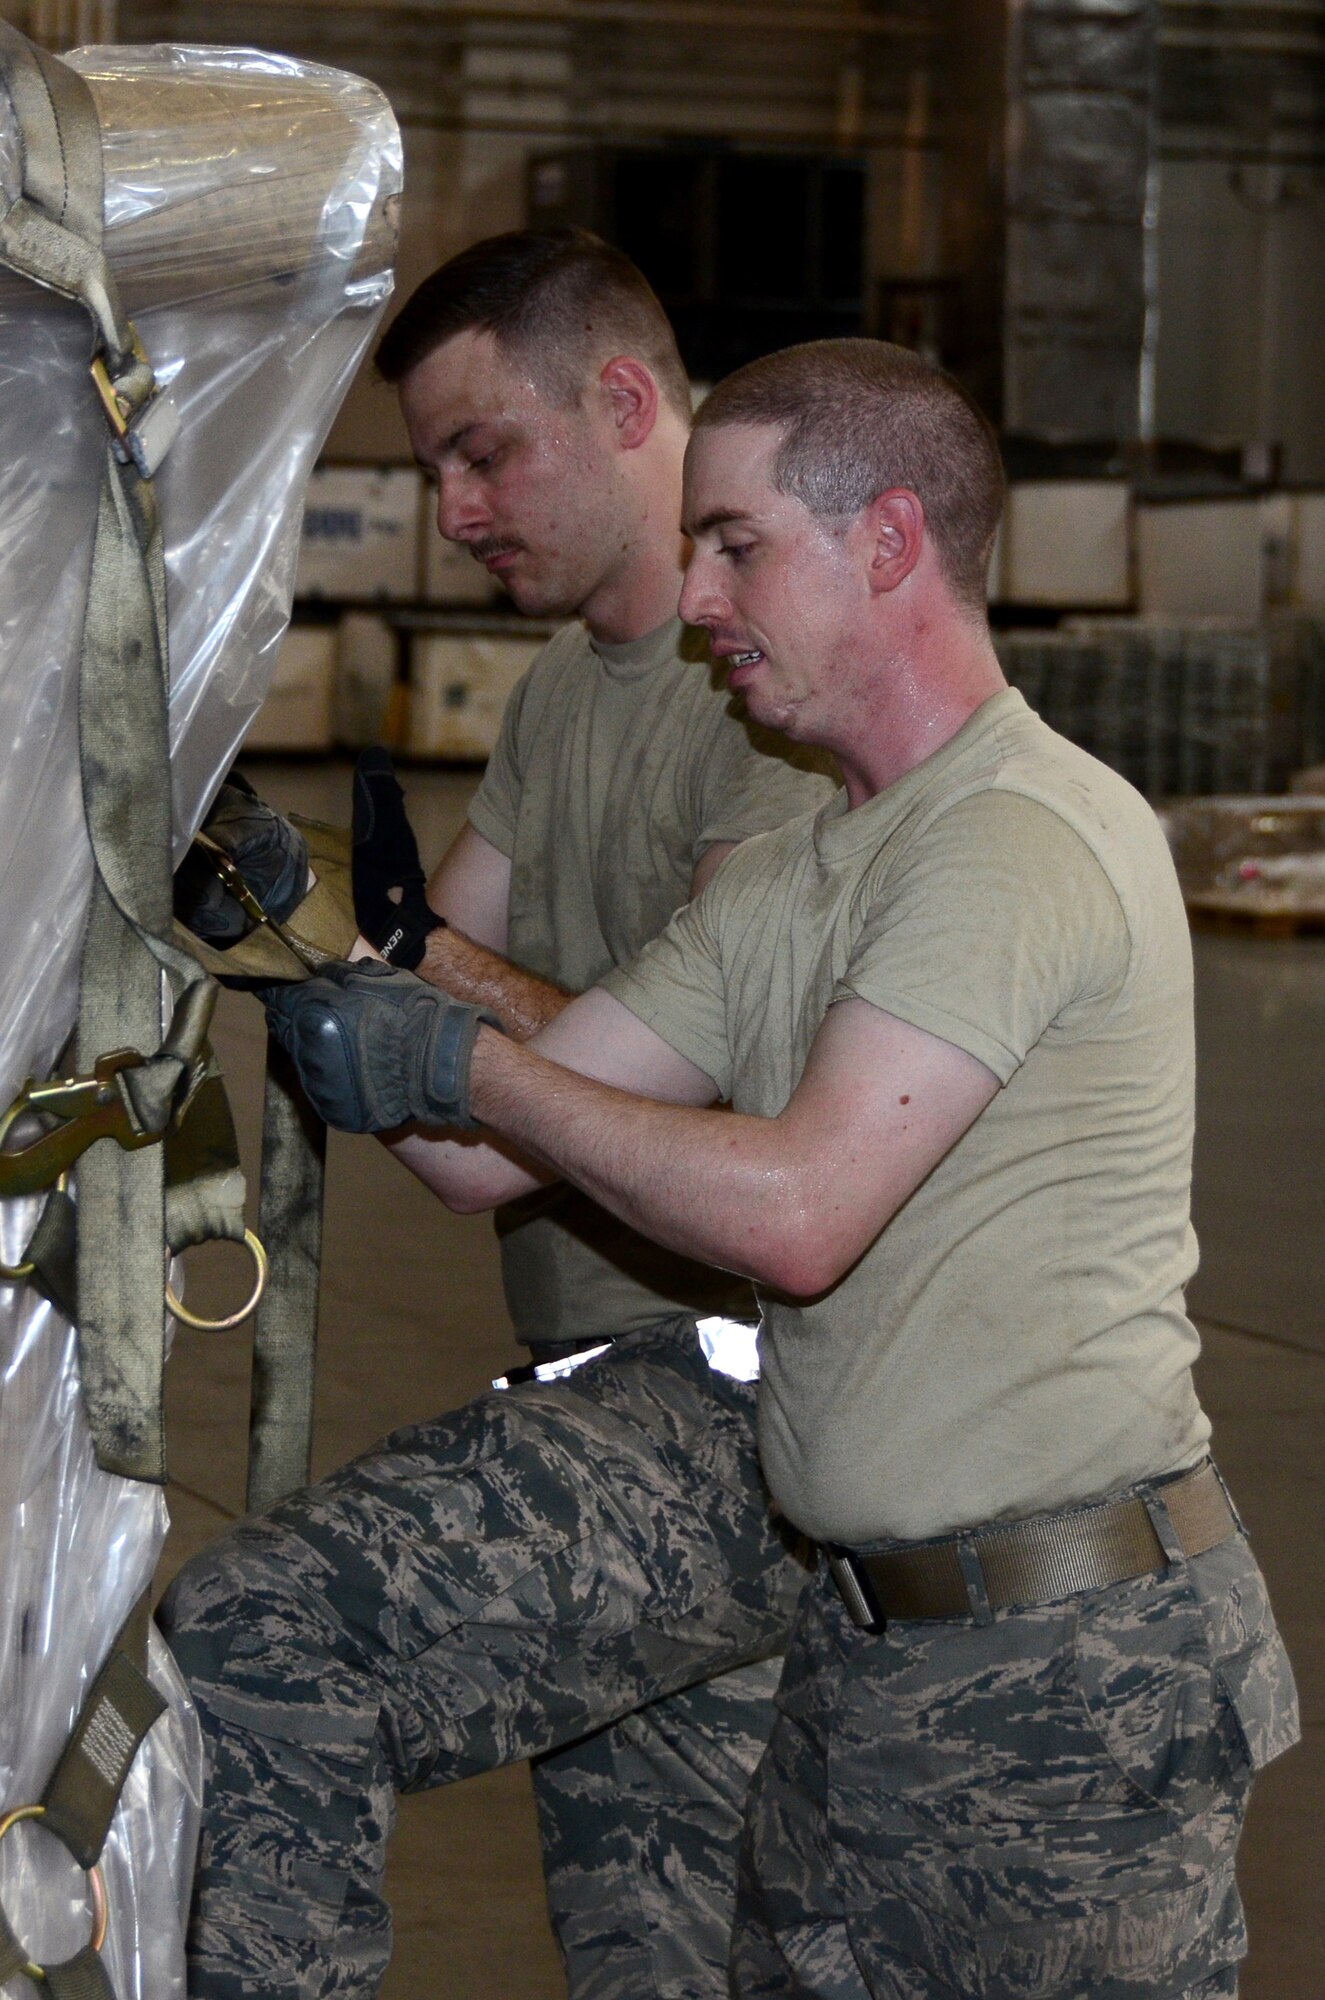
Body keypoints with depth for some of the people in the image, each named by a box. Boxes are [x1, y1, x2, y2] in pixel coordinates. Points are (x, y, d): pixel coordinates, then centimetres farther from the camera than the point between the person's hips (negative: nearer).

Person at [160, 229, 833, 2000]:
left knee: (256, 1646, -26)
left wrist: (450, 972, -20)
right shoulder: (566, 692, 19)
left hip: (736, 1402, -10)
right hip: (629, 1388, 10)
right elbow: (430, 982, 15)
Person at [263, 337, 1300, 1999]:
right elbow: (484, 1157, 14)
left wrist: (461, 1059, -15)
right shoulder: (778, 888, 14)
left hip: (1070, 1671, -8)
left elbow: (796, 1213, -23)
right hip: (861, 1644, 9)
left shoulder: (1030, 838, -15)